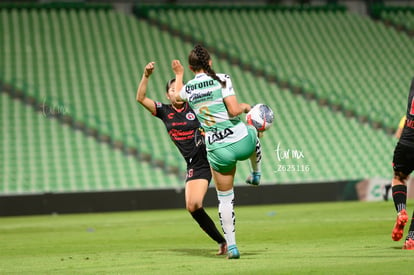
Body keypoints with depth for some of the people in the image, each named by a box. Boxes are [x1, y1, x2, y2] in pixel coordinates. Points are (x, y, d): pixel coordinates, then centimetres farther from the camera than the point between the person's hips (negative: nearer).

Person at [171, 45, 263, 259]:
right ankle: (255, 175, 51)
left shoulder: (187, 89, 3)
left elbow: (176, 95, 28)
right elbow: (234, 110, -18)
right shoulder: (221, 79, -10)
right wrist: (245, 107, 4)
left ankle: (231, 245, 11)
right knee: (253, 130, 37)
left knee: (225, 199, 14)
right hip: (241, 142, -2)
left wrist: (178, 74, 46)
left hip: (217, 151, 2)